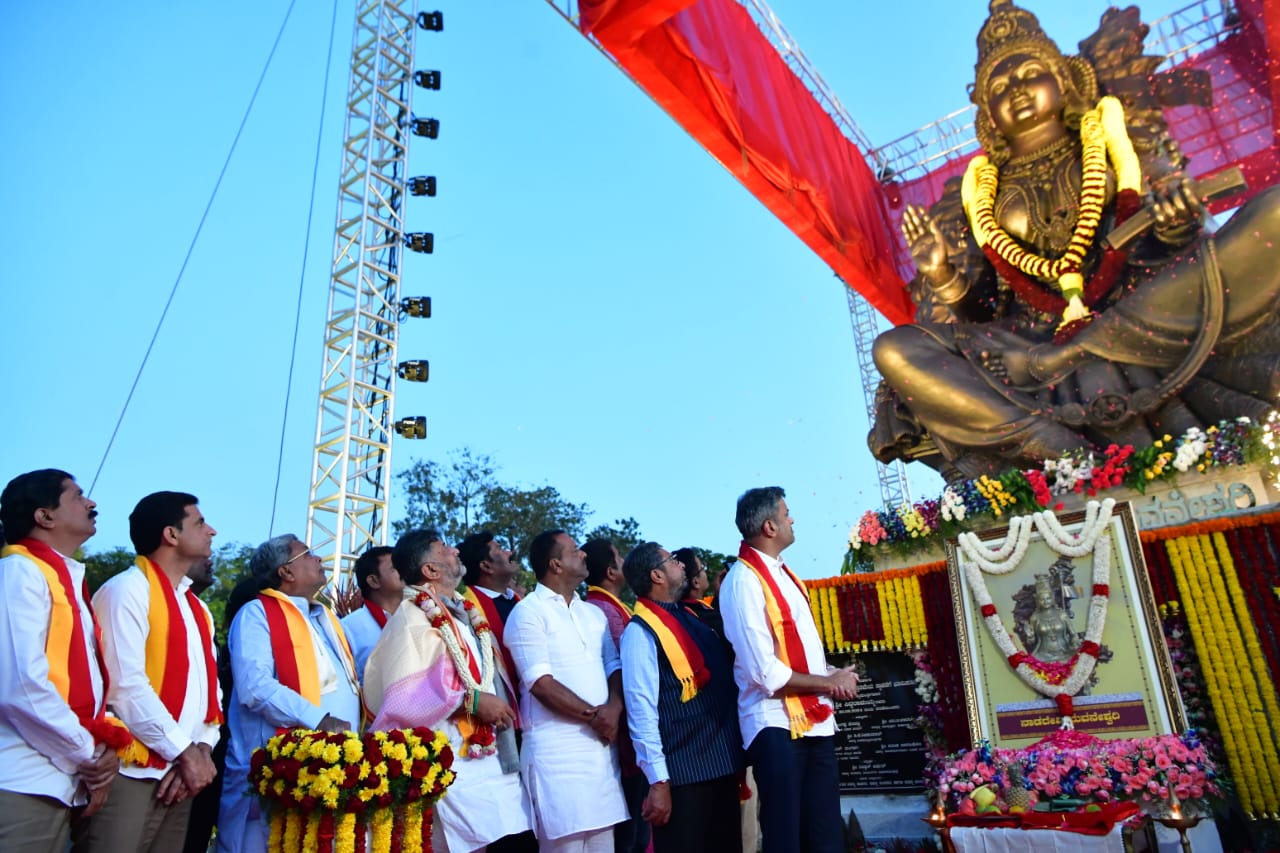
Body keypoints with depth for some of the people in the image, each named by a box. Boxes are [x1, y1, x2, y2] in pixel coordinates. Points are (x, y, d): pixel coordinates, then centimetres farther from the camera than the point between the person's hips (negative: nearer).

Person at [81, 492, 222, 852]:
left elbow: (211, 687, 13)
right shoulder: (128, 589, -9)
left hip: (180, 774, 7)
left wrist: (202, 748, -4)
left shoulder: (197, 608, 17)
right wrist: (185, 751, -13)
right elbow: (126, 685, -17)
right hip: (131, 772, -7)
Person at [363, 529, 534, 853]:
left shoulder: (464, 611, 14)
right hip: (457, 766, -8)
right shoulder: (412, 619, -12)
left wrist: (505, 708, 10)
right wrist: (471, 700, -20)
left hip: (495, 760, 8)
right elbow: (402, 698, -21)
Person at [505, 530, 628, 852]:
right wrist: (594, 715, -10)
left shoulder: (594, 613, 17)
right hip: (558, 748, -6)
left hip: (602, 744, 7)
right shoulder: (529, 612, -6)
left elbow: (614, 668, 12)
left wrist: (613, 708, -8)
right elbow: (541, 683, -13)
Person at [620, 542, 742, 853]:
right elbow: (641, 709, -18)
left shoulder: (690, 616, 10)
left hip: (722, 761, 8)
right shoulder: (641, 630, -15)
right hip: (683, 772, -8)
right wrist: (658, 781, -19)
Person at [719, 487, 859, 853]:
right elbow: (765, 673, -21)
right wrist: (828, 683, -9)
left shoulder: (782, 573, 12)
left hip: (814, 720, 8)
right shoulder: (744, 580, -17)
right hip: (778, 726, -8)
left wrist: (831, 673, 1)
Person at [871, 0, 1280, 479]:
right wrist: (942, 279, -9)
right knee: (893, 349, -22)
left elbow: (1170, 246, 12)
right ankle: (1072, 454, -37)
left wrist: (1177, 226, -12)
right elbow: (976, 310, 13)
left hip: (1148, 316, 0)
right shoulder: (983, 189, 20)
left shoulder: (1111, 135, 20)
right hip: (1042, 340, 1)